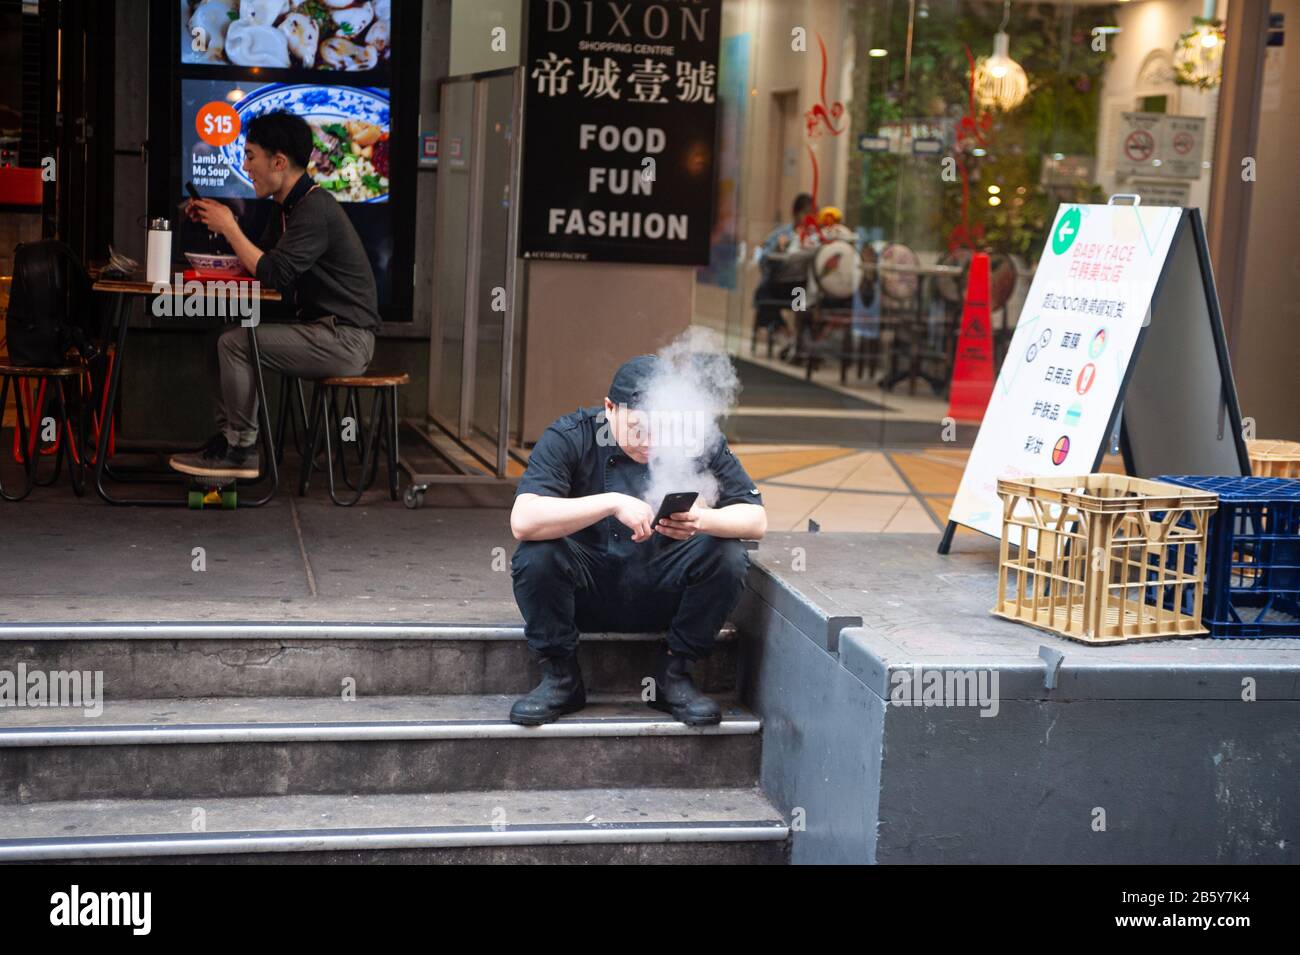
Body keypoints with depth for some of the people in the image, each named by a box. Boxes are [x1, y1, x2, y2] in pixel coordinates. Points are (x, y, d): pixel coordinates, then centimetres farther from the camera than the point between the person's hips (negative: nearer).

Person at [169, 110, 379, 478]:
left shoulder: (315, 209, -19)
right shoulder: (289, 206, 13)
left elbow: (273, 274, -23)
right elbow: (257, 262, 19)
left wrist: (230, 227, -12)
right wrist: (219, 223, 8)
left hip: (345, 339, -10)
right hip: (325, 330, 10)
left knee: (236, 344, -15)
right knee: (227, 341, 10)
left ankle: (241, 449, -5)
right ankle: (226, 437, 6)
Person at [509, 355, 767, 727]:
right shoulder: (568, 438, -16)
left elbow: (756, 519, -12)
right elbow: (523, 521, -30)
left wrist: (702, 520, -34)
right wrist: (612, 503, -39)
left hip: (662, 596, 2)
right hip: (587, 595, -2)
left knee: (727, 555, -23)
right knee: (535, 555, -30)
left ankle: (672, 675, -3)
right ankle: (560, 678, -7)